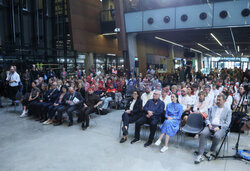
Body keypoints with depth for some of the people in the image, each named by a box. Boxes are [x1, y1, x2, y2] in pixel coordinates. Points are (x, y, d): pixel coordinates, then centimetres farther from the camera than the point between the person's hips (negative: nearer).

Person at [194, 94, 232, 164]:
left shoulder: (228, 110, 12)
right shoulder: (213, 108, 22)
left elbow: (227, 123, 4)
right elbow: (207, 119, 18)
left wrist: (219, 127, -13)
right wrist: (209, 124, -4)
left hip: (221, 127, -2)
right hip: (210, 126, 2)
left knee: (217, 136, -36)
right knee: (203, 133, -30)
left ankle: (212, 151, -8)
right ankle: (200, 155, -29)